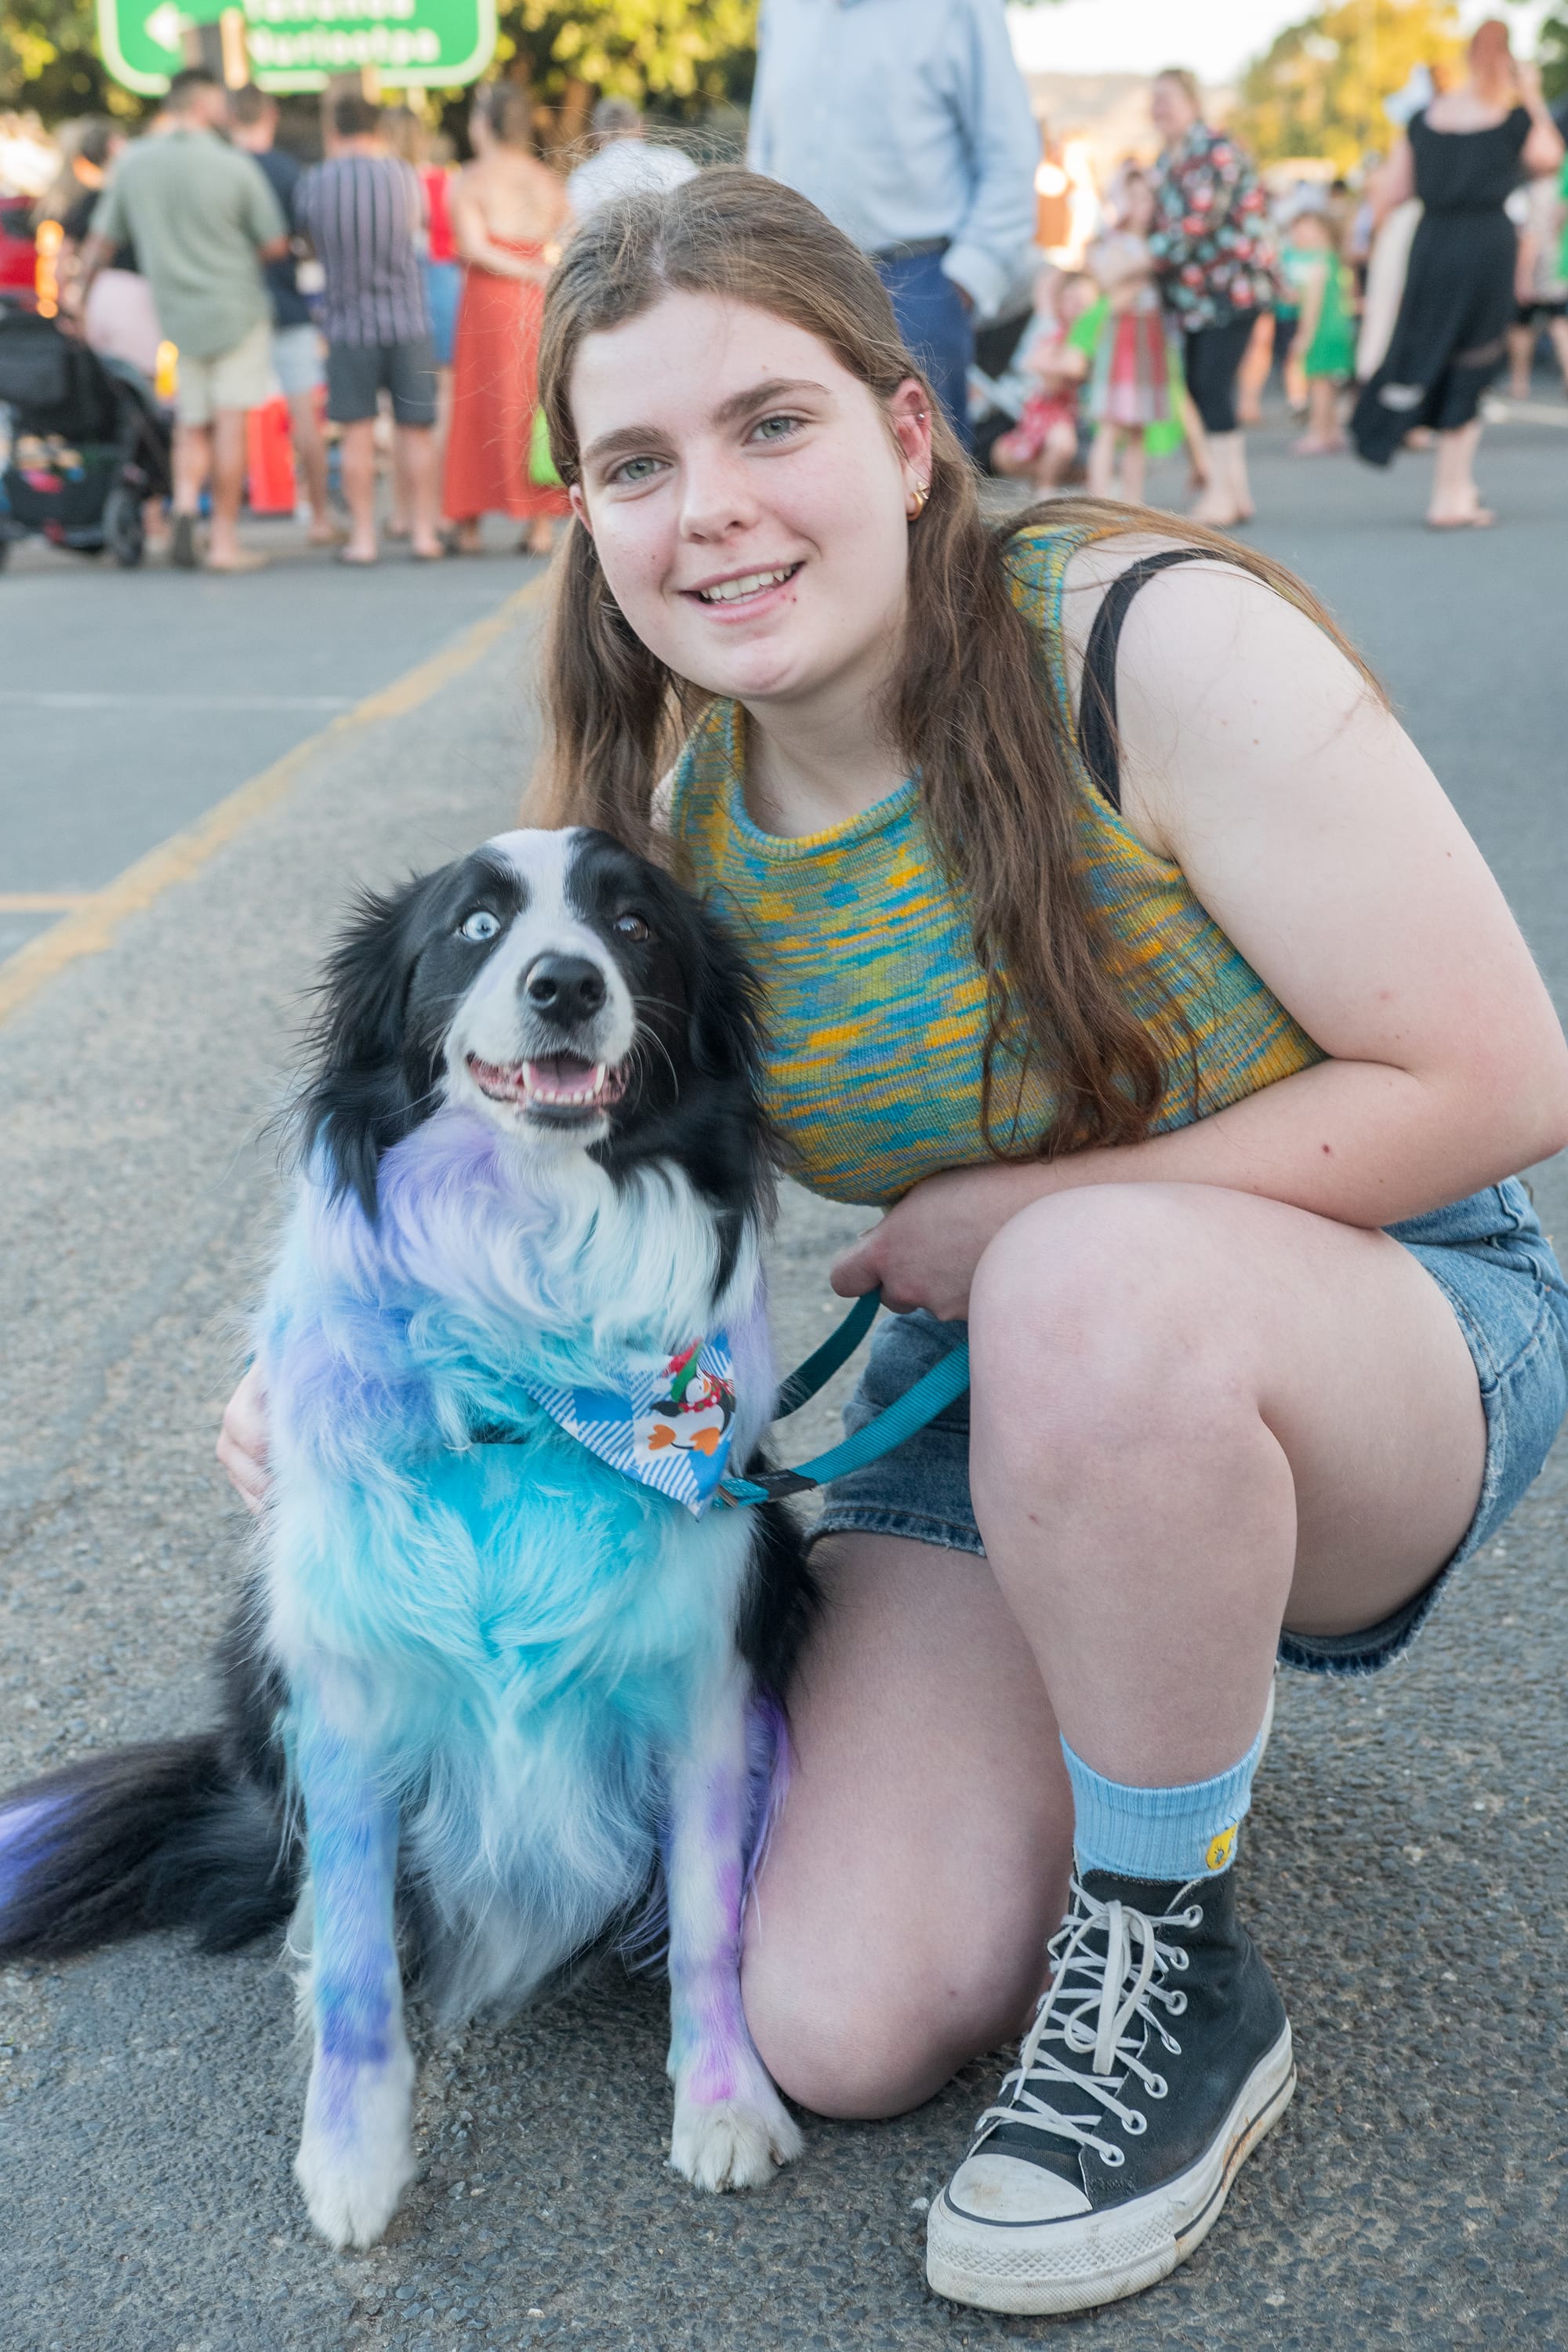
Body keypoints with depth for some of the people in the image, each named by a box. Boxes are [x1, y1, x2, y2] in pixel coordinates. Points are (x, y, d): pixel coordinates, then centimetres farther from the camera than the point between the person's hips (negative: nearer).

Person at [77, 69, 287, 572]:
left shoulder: (132, 163, -1)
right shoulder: (235, 167, -11)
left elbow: (101, 242, 5)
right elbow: (276, 245, -3)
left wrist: (81, 299, 19)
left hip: (175, 313, 4)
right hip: (236, 307, -4)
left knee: (193, 424, 16)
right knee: (230, 422, -1)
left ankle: (185, 503, -8)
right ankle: (225, 540, -1)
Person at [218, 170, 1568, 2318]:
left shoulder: (1160, 648, -21)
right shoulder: (659, 843, -5)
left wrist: (1024, 1217, -19)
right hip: (995, 1411, 4)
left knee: (1090, 1301, -40)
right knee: (844, 2030, -11)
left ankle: (1174, 1968, -13)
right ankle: (1160, 1699, 19)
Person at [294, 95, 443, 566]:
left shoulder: (313, 183, -4)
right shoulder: (403, 177, -3)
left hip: (348, 320, 0)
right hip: (406, 317, 0)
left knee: (358, 434, 5)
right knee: (416, 430, 7)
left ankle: (363, 537, 5)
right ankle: (424, 533, 9)